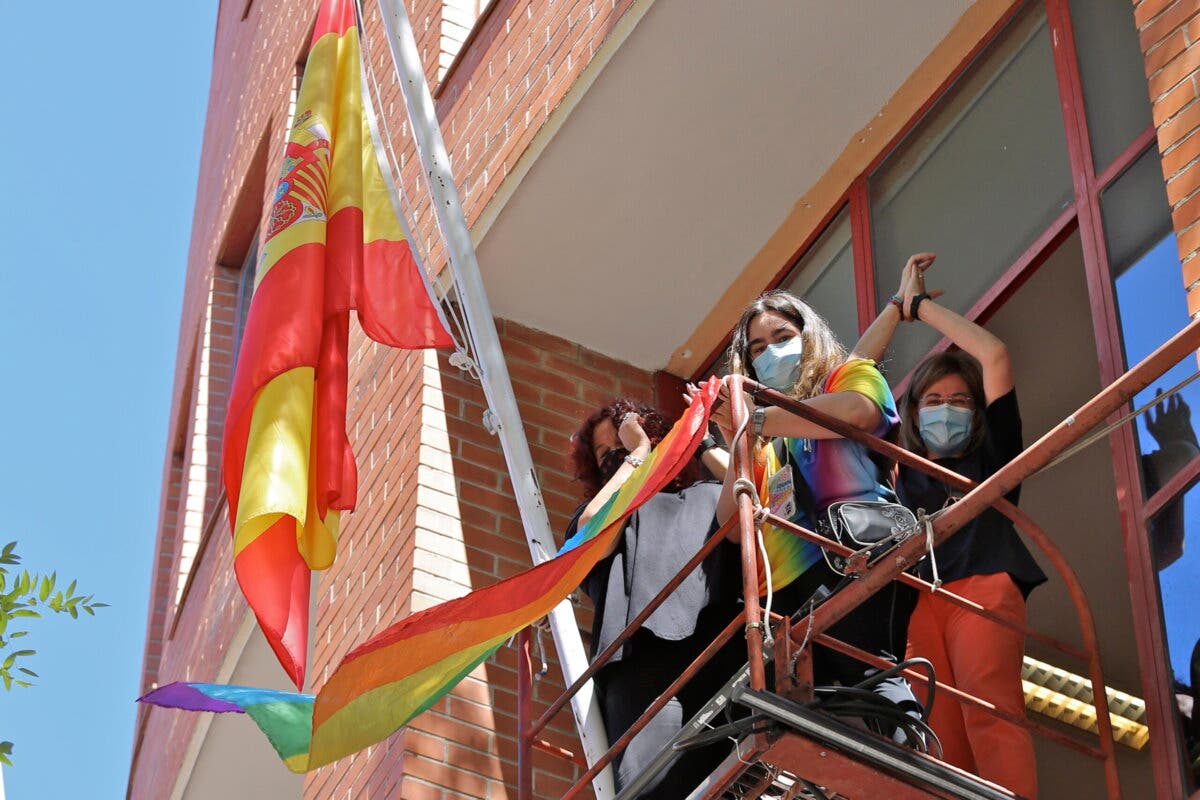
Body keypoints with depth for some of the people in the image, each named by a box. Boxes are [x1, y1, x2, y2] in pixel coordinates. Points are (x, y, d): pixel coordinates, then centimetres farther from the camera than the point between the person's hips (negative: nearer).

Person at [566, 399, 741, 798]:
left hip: (731, 654, 1)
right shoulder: (601, 510, 34)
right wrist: (638, 454, 19)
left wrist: (703, 443, 23)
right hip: (647, 659, 0)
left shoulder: (710, 496, 33)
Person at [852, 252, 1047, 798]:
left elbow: (995, 357, 10)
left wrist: (922, 305, 17)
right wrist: (898, 304, 27)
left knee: (990, 715, -23)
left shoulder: (990, 456, 18)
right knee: (939, 736, -13)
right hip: (918, 600, 3)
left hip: (983, 588, -3)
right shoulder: (903, 464, 25)